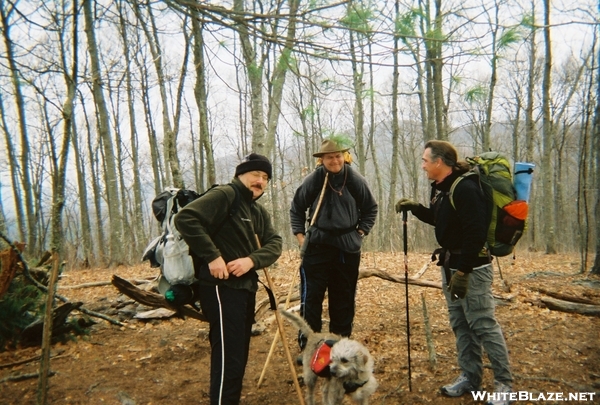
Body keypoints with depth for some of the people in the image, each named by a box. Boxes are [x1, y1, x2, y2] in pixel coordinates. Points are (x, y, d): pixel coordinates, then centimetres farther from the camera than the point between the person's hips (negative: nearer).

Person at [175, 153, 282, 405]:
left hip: (245, 287, 9)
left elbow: (274, 244, 4)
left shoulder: (259, 212, 16)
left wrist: (252, 260, -17)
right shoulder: (224, 195, -11)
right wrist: (212, 256, -26)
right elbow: (185, 218, -23)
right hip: (221, 287, -9)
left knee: (239, 354, 18)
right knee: (228, 356, -5)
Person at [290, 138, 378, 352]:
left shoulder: (355, 180, -4)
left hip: (348, 248, 2)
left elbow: (370, 209, 10)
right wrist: (300, 235, 1)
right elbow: (296, 208, 7)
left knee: (344, 300, 11)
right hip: (317, 246, -1)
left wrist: (360, 232, 2)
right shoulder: (313, 180, -6)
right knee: (311, 298, -2)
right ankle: (306, 347, 11)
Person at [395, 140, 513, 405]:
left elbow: (476, 234, -25)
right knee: (460, 324, 14)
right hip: (451, 265, 10)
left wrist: (462, 272, -24)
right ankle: (469, 377, 27)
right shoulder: (440, 188, 9)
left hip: (472, 267, -9)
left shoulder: (465, 188, -20)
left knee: (483, 325, -2)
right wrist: (416, 208, 8)